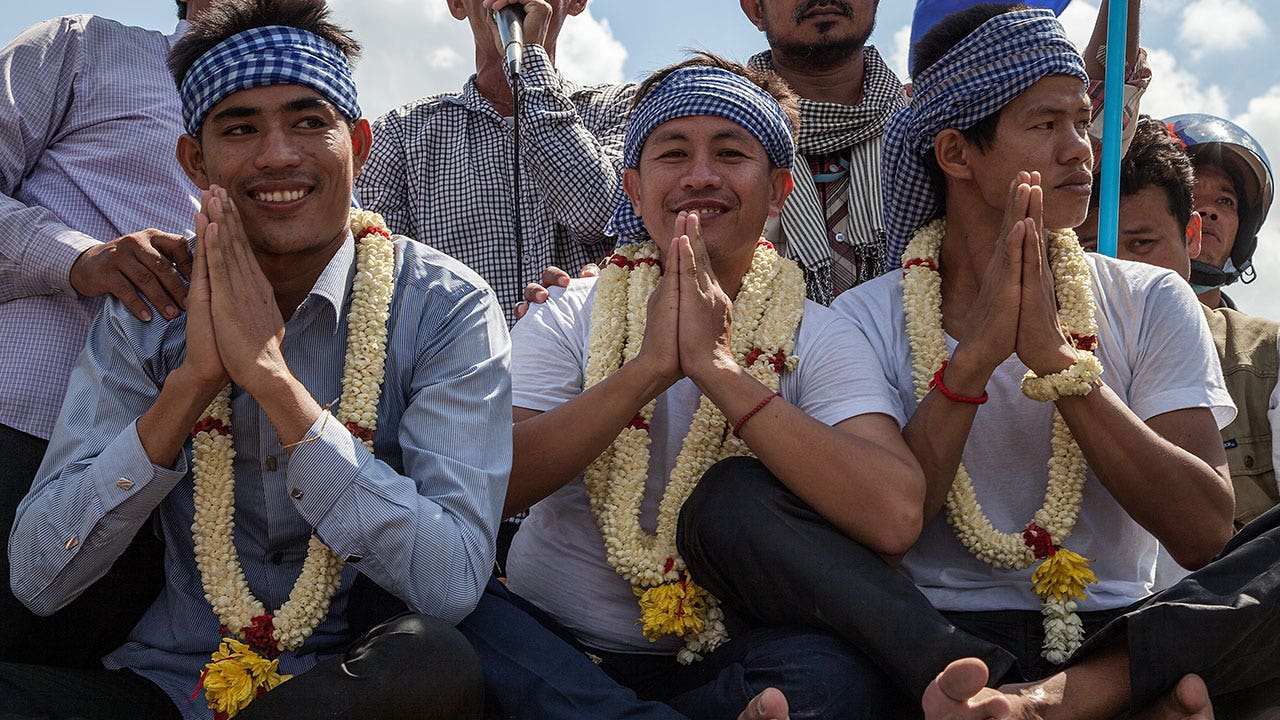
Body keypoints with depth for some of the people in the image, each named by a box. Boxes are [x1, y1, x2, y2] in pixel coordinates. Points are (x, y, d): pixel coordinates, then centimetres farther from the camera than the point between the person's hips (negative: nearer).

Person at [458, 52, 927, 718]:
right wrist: (647, 369, -25)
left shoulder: (815, 341, -3)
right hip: (550, 645, 2)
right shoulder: (569, 319, 2)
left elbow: (894, 519, -22)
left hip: (718, 660, -1)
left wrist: (719, 367, -25)